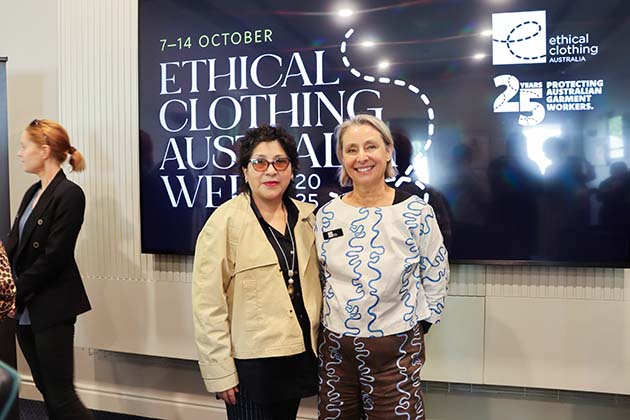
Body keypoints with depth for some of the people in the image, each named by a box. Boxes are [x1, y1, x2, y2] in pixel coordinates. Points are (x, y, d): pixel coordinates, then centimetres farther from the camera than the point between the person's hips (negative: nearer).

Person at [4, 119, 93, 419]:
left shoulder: (69, 194, -14)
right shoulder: (33, 192, 12)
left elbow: (53, 257, -18)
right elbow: (14, 245, 9)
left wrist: (16, 293, -11)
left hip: (52, 309, -8)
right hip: (25, 309, 8)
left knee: (61, 394, -2)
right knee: (45, 389, 15)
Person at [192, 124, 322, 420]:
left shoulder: (306, 217, 3)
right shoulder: (225, 222, -12)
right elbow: (209, 305, -14)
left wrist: (320, 345, 8)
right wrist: (220, 369, -14)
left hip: (300, 355, 5)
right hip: (251, 362, -5)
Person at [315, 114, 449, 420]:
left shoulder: (415, 211, -9)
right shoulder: (327, 214, -1)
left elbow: (435, 277, 1)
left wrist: (418, 326, 2)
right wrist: (328, 320, 10)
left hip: (396, 348, -3)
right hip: (336, 346, 3)